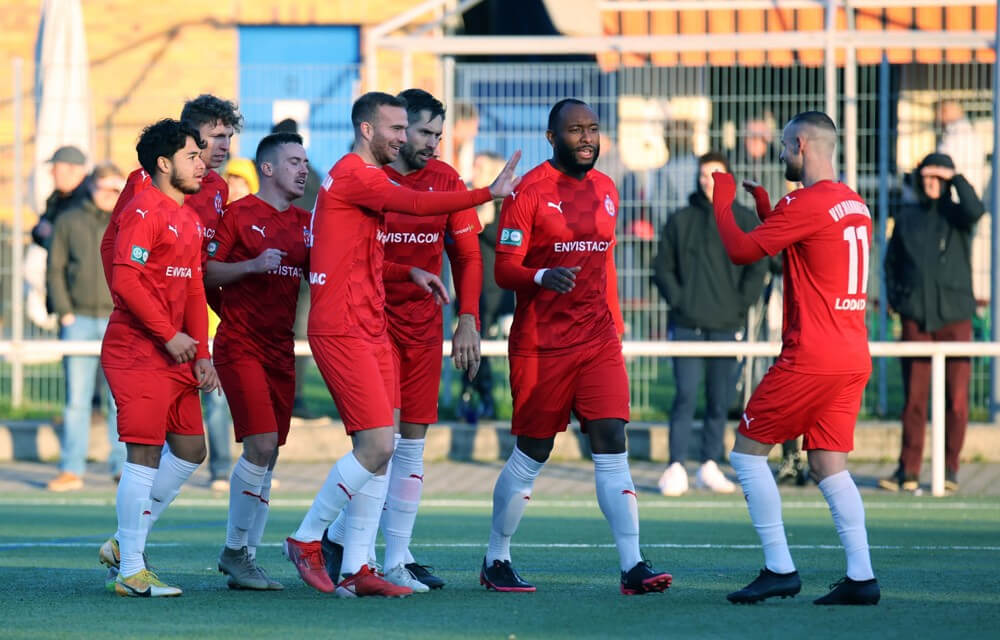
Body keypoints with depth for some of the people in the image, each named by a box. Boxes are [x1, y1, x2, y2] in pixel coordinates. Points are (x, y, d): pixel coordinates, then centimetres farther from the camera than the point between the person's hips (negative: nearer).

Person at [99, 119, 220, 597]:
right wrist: (170, 336, -16)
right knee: (145, 454, -9)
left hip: (175, 356, 9)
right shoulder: (144, 212, -12)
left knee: (191, 449, 11)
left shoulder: (189, 219, 17)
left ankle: (125, 543, 20)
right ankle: (130, 572, -4)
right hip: (138, 353, -9)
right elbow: (126, 280, -20)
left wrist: (202, 354, 9)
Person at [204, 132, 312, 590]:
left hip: (281, 349, 7)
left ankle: (245, 556, 12)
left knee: (268, 456, 5)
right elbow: (206, 272, -7)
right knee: (260, 445, -16)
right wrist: (252, 265, -21)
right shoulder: (239, 214, -4)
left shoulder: (304, 223, 14)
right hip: (240, 347, -7)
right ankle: (235, 550, -4)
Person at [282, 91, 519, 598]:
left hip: (370, 330, 10)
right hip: (342, 332, -10)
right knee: (377, 446, -13)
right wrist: (489, 193, -23)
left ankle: (355, 571, 6)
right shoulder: (355, 175, -11)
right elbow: (416, 205, -23)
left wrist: (409, 272, 12)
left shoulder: (361, 177, 21)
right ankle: (306, 540, 1)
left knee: (380, 449, 5)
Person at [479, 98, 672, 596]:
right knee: (532, 455, 3)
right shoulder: (529, 191, -8)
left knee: (612, 445, -6)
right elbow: (504, 270, -12)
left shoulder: (606, 190, 12)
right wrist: (544, 277, -32)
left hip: (598, 341, 5)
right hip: (541, 345, -5)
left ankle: (633, 567, -12)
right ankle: (496, 562, 19)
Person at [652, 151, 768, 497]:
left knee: (720, 400, 4)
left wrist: (740, 304, -4)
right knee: (686, 396, -8)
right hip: (687, 325, -1)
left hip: (727, 325, 1)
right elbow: (663, 267, 8)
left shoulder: (745, 221, 7)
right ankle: (676, 468, -7)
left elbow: (757, 268, 5)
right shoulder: (680, 221, 6)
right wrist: (677, 300, -5)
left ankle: (710, 466, 12)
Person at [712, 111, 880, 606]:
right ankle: (861, 577, -2)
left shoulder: (808, 203, -13)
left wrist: (722, 202, 3)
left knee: (747, 453, 1)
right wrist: (764, 208, 27)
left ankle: (779, 569, -4)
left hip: (811, 357, -8)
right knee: (829, 467, 9)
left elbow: (740, 250, -12)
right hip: (853, 357, 8)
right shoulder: (854, 204, 15)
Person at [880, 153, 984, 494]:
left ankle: (950, 469, 9)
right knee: (914, 398, -1)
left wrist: (956, 178, -15)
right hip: (916, 318, 1)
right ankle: (908, 470, 3)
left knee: (956, 398, -1)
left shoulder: (957, 214, 4)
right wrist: (895, 297, 8)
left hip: (954, 316, -1)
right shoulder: (907, 216, 11)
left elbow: (975, 210, -21)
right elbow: (892, 260, 19)